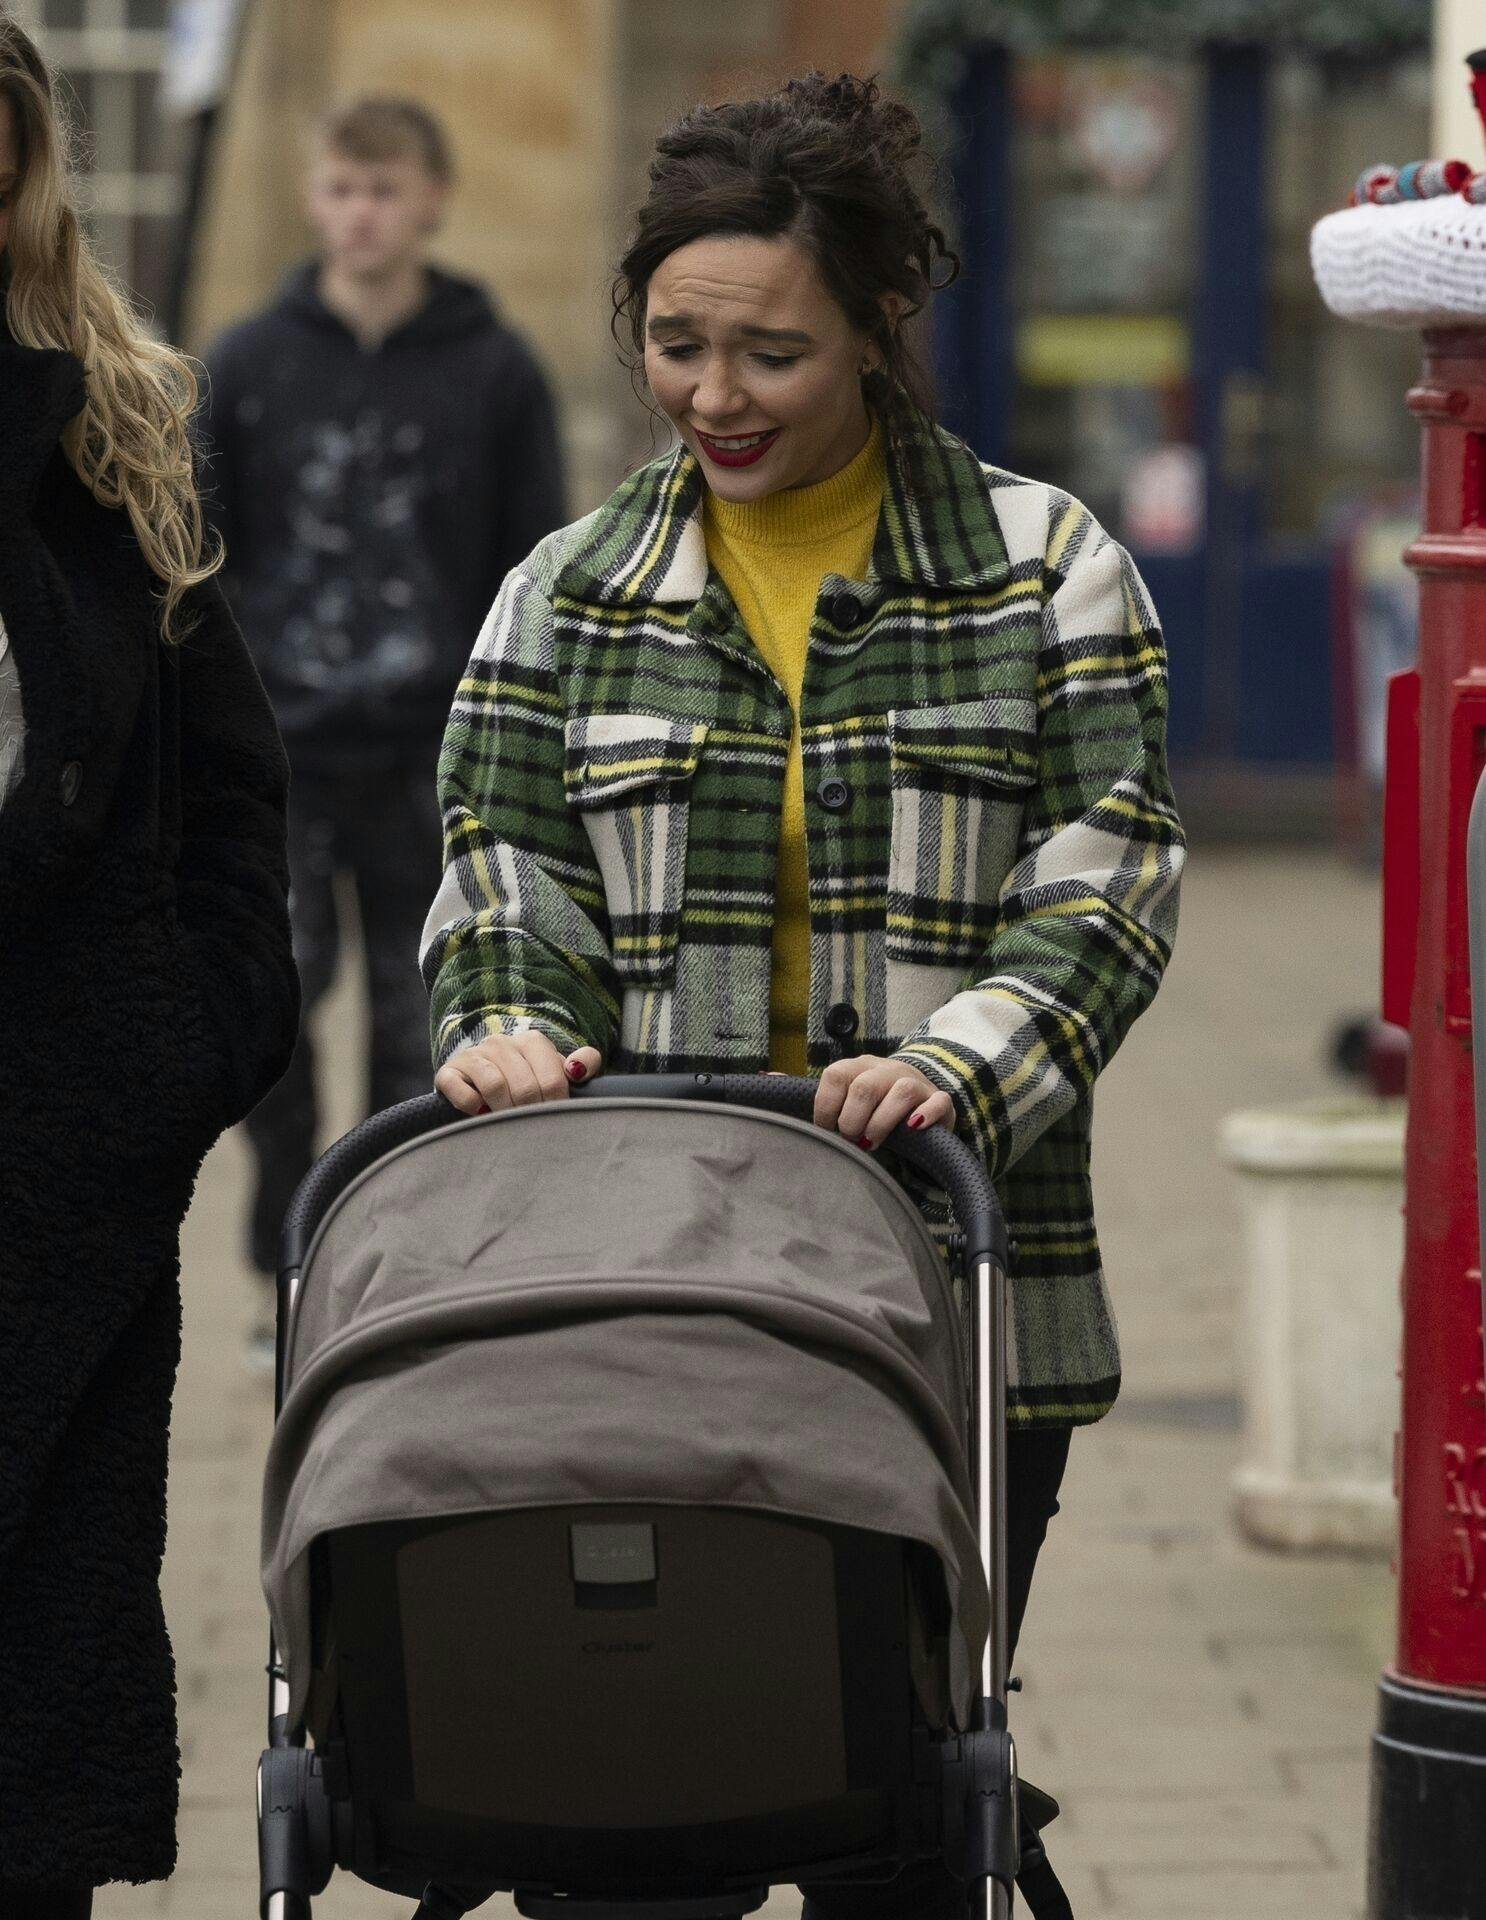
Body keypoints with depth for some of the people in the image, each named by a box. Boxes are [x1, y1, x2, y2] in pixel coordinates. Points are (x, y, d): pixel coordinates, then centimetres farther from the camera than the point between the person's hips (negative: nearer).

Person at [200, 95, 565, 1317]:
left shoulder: (496, 373, 3)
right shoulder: (249, 365, 5)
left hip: (435, 763, 0)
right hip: (280, 757, 0)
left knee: (421, 1033, 4)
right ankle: (294, 1272, 5)